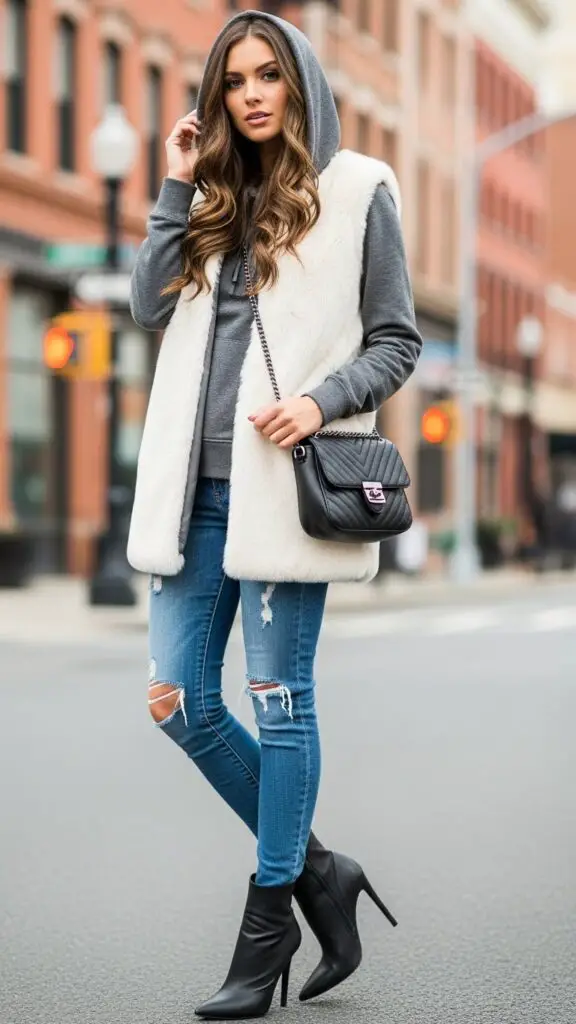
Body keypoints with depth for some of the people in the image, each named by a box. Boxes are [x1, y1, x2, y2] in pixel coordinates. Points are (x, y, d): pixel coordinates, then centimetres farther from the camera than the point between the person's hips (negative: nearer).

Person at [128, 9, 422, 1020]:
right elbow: (149, 306, 5)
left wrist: (323, 400, -14)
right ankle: (314, 869, 20)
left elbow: (397, 342, 2)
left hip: (283, 480, -6)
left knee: (279, 698, -1)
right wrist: (176, 189, 2)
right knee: (179, 703, 3)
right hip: (198, 481, 6)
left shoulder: (355, 193, 3)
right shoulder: (216, 197, 17)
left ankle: (267, 927, 9)